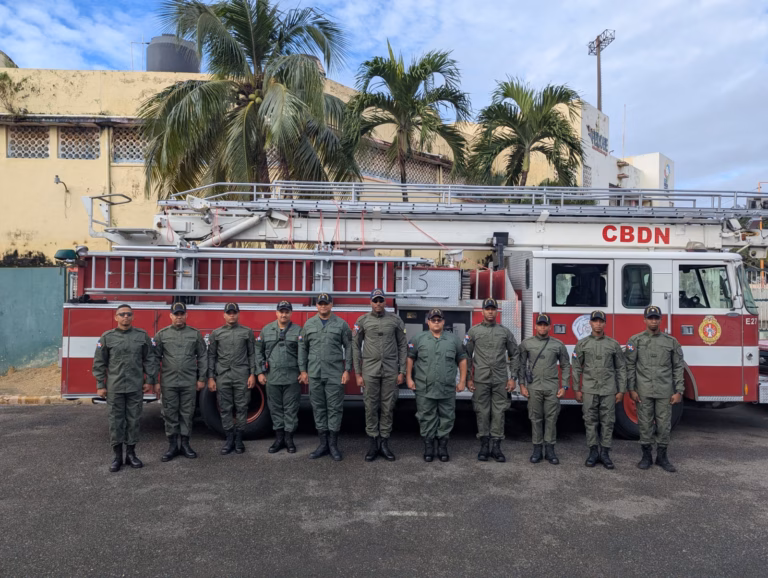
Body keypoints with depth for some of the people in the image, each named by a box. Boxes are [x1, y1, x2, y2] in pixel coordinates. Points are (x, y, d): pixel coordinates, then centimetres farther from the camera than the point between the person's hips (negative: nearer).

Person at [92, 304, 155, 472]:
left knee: (134, 420, 8)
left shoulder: (142, 335, 2)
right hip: (115, 388, -1)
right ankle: (117, 456, 16)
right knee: (116, 421, 5)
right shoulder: (107, 337, 0)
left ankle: (131, 454, 20)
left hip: (136, 387, 1)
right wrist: (100, 385, 0)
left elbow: (149, 359, 5)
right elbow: (99, 363, 3)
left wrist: (149, 380, 2)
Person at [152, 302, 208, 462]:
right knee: (170, 414, 7)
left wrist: (202, 378, 2)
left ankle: (185, 444, 19)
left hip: (189, 382, 0)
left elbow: (202, 357, 5)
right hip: (168, 382, 0)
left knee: (187, 414, 7)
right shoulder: (162, 334, 2)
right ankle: (172, 446, 18)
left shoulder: (195, 334, 3)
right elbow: (155, 358, 3)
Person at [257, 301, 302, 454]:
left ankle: (289, 438, 16)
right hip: (272, 378, 2)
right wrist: (260, 372, 3)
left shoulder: (298, 331, 0)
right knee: (275, 409, 10)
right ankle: (279, 438, 21)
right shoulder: (266, 330, 7)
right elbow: (258, 351, 8)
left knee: (291, 409, 5)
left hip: (292, 378, -2)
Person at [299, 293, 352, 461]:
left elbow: (348, 347, 0)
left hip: (335, 375, -3)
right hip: (314, 375, 3)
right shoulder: (309, 324, 8)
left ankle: (333, 445, 10)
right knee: (318, 408, 7)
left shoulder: (341, 324, 1)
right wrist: (303, 370, 6)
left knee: (334, 408, 0)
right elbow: (302, 347, 11)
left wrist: (347, 370, -5)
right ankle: (323, 444, 17)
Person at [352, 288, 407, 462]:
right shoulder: (362, 321, 3)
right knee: (371, 408, 4)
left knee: (388, 408, 5)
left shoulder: (395, 320, 4)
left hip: (390, 371, 1)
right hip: (369, 371, 0)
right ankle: (372, 444, 15)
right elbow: (355, 347, 4)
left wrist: (402, 371, 1)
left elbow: (402, 346, 6)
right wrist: (357, 373, 0)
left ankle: (384, 444, 16)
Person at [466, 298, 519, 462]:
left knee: (499, 412, 3)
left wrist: (513, 378, 2)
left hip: (500, 380, 1)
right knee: (482, 412, 3)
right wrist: (469, 378, -1)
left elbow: (514, 355, 9)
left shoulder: (505, 331, 6)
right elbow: (467, 355, 5)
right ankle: (484, 446, 13)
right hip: (480, 380, -1)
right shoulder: (473, 331, 4)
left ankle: (496, 447, 11)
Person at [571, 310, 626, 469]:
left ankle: (605, 453, 13)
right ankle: (593, 452, 14)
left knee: (607, 422, 3)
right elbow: (576, 368, 4)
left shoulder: (614, 344, 4)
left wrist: (621, 390, 1)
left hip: (608, 390, 0)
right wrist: (576, 389, 1)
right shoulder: (582, 344, 4)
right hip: (589, 390, 0)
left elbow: (621, 368, 5)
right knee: (590, 421, 4)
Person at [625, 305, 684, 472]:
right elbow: (630, 366, 0)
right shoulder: (635, 340, 1)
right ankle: (646, 455, 18)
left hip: (665, 392, 1)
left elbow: (678, 367, 5)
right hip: (643, 391, -1)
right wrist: (631, 389, -4)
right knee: (645, 424, 6)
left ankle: (662, 456, 19)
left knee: (664, 424, 6)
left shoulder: (671, 341, 4)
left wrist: (679, 391, 0)